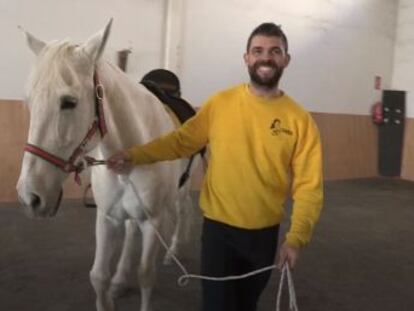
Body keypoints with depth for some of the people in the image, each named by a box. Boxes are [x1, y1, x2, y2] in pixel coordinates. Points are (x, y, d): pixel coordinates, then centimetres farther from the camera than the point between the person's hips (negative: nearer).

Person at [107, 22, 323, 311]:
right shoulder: (219, 104, -6)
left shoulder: (300, 119, -8)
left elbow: (309, 184, -10)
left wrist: (296, 237, -19)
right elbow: (182, 140, 2)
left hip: (265, 232, 2)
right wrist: (135, 155, -8)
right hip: (219, 227, -1)